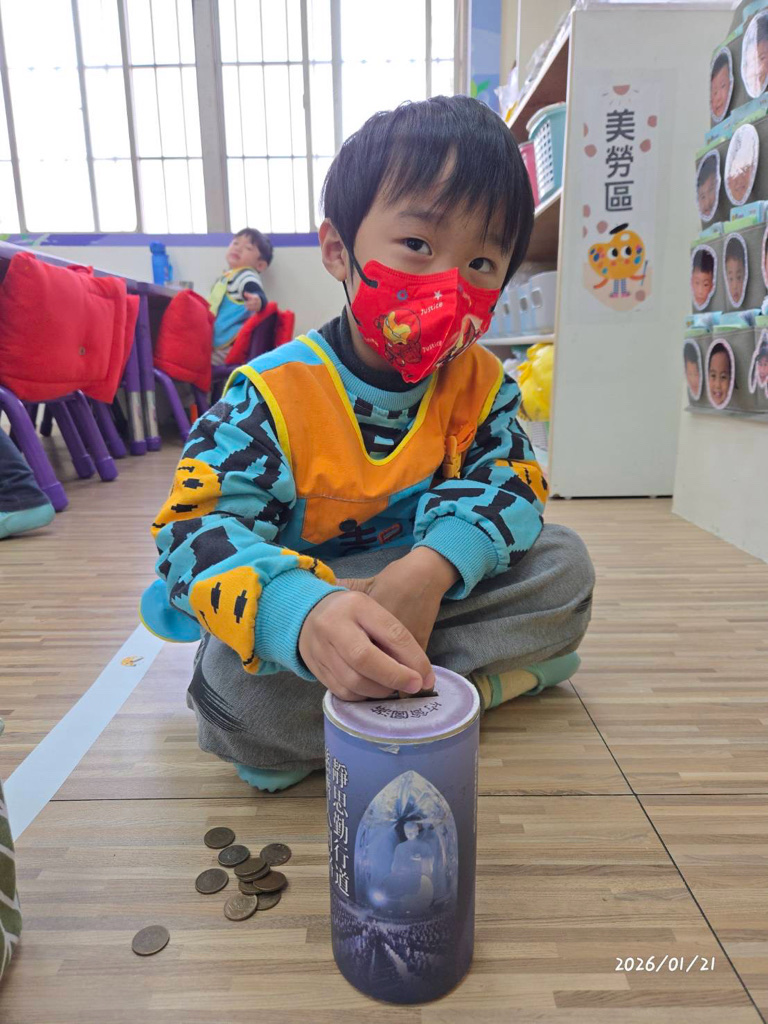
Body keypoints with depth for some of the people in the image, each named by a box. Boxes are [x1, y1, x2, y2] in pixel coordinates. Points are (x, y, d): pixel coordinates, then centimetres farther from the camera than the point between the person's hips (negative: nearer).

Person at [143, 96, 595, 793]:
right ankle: (486, 671, -18)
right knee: (236, 688, -32)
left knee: (563, 565, -9)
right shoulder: (273, 394, -20)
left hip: (433, 588, 4)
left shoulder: (480, 383, -4)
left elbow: (509, 480, -8)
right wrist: (304, 614, -51)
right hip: (311, 599, -3)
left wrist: (430, 568, -31)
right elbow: (197, 530, -27)